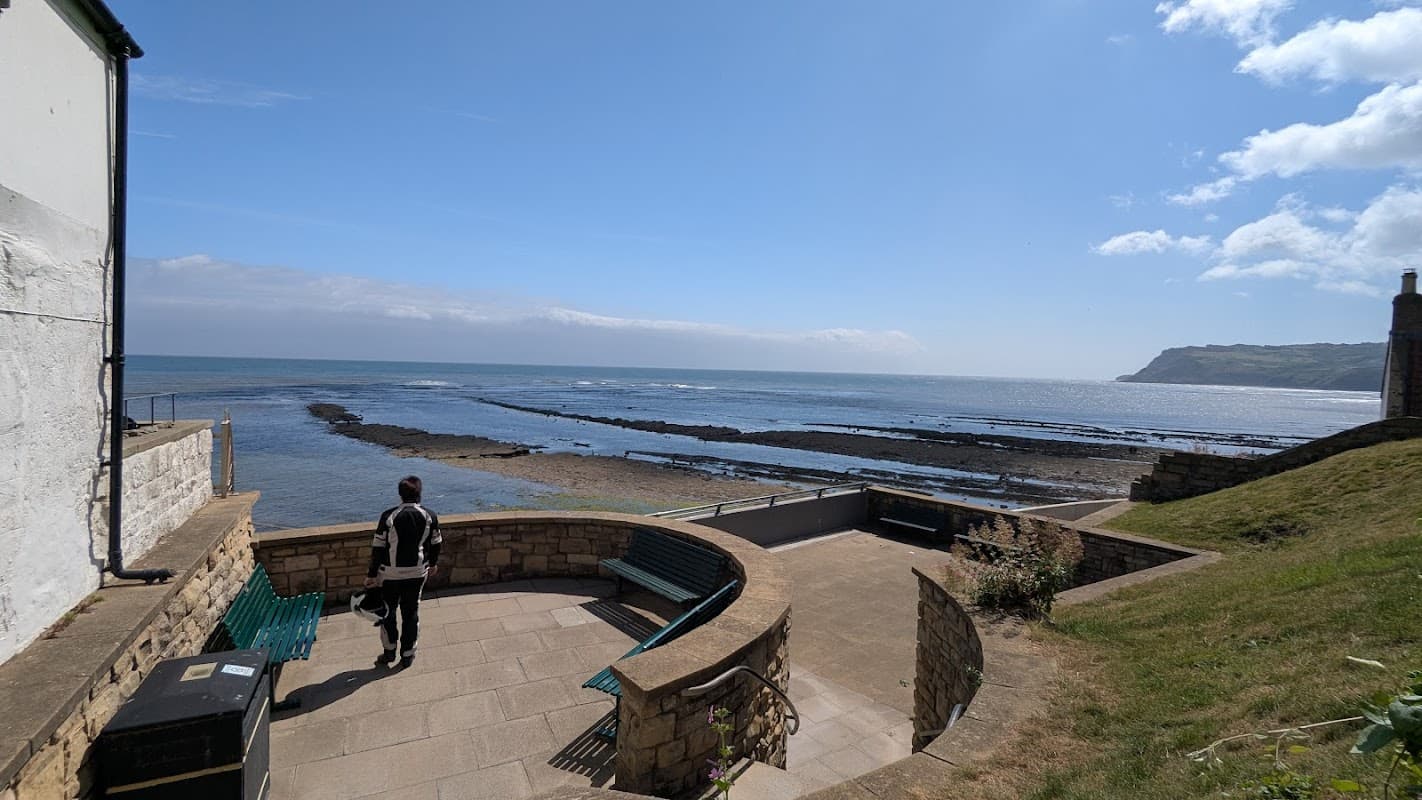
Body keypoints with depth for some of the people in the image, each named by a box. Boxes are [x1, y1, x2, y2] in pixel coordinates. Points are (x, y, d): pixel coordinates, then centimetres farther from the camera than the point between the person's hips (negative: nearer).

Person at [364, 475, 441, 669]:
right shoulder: (429, 516, -5)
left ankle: (389, 651, 27)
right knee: (411, 613, 13)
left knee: (387, 611, 19)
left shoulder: (389, 516, -12)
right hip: (417, 572, 2)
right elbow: (435, 543, 5)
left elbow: (378, 547, -8)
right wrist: (433, 564, 22)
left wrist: (372, 574, 1)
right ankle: (407, 655, 20)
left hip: (390, 573, -1)